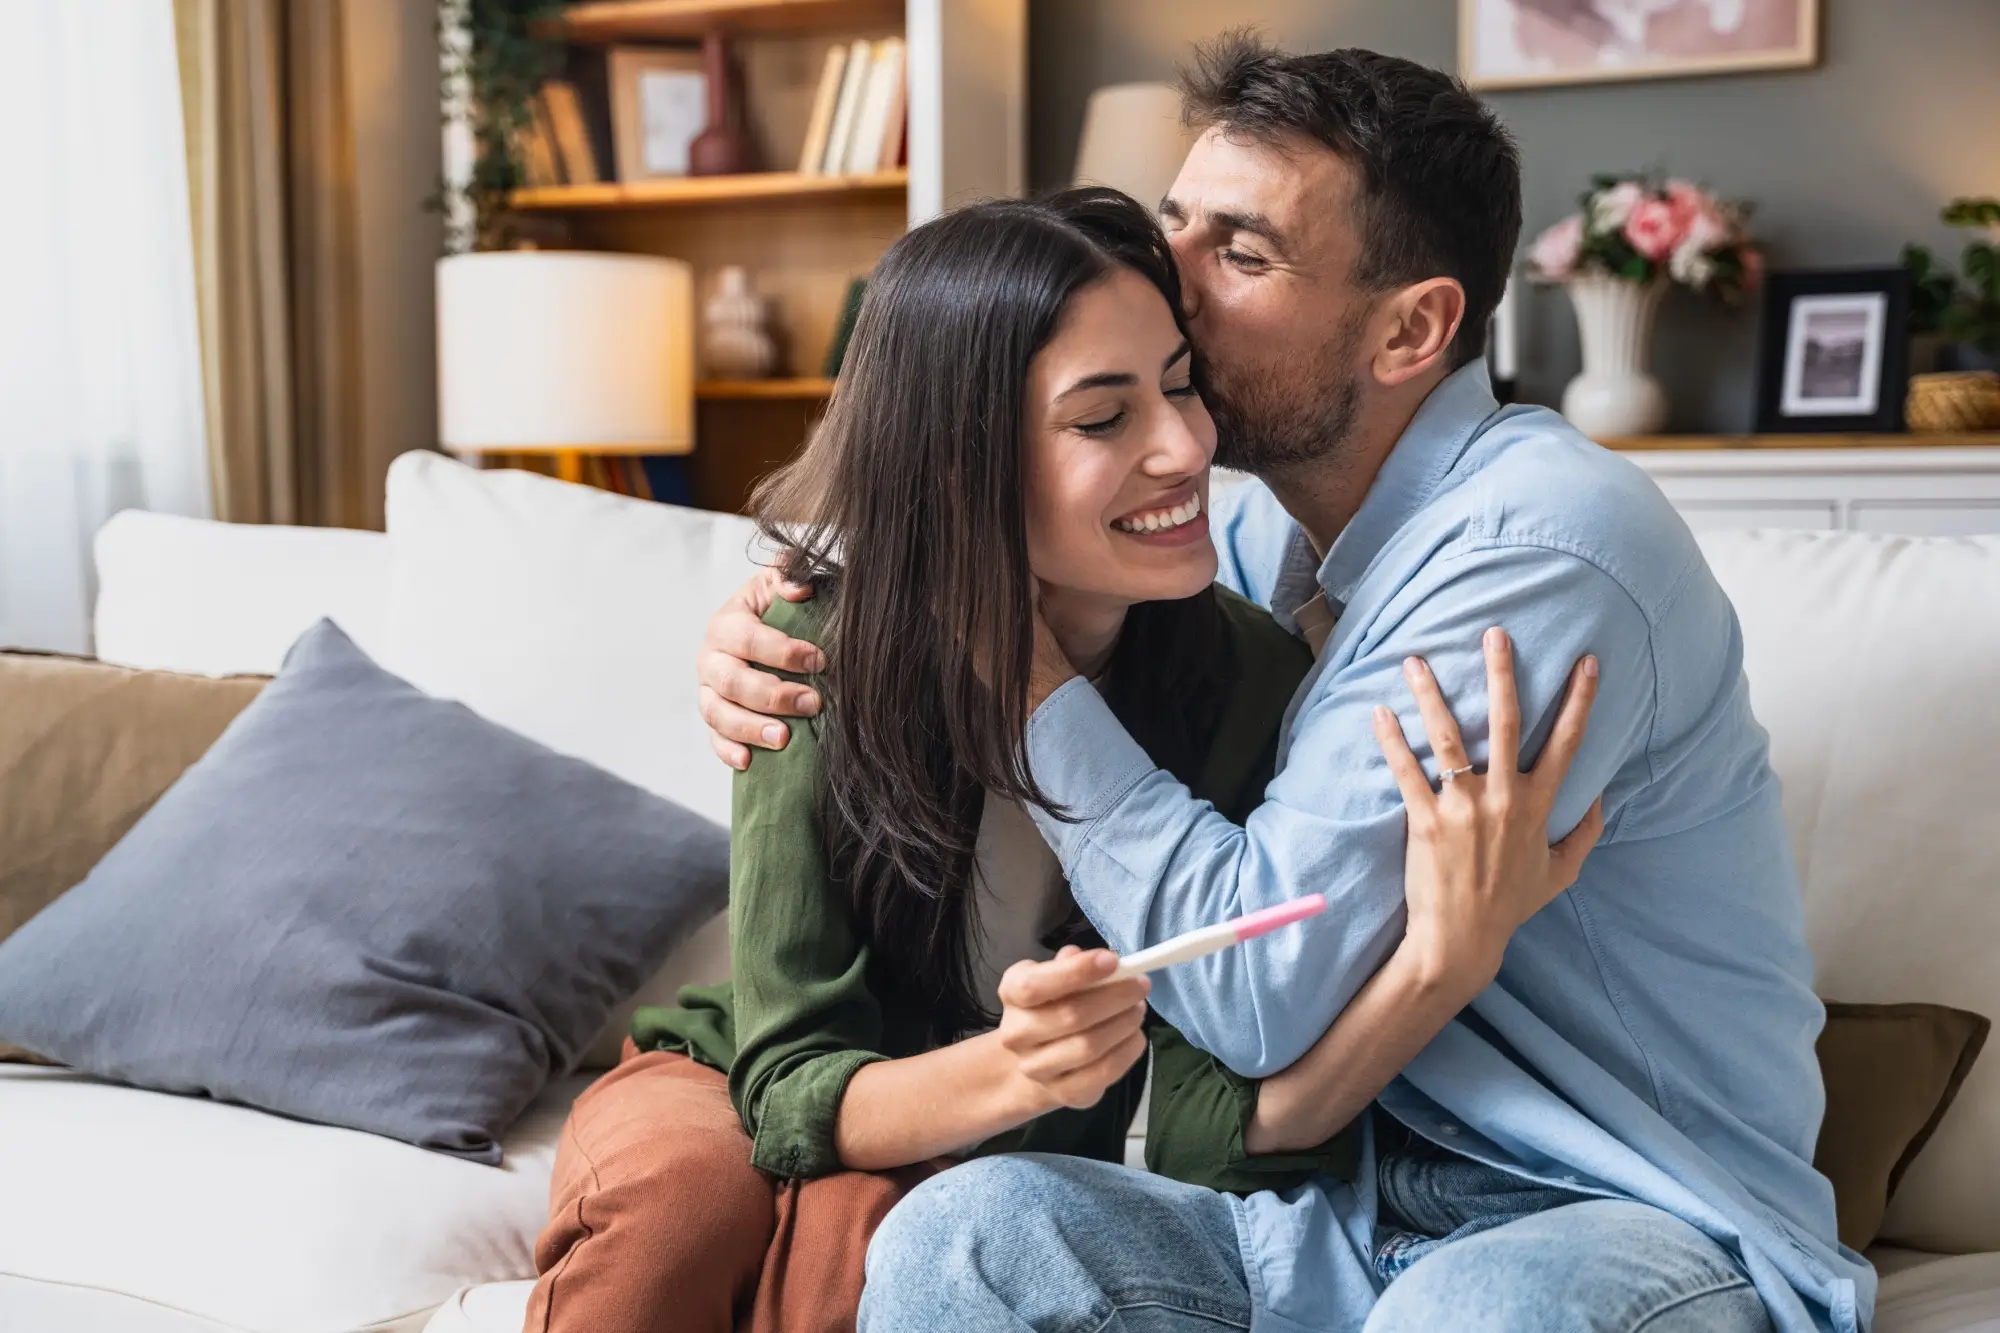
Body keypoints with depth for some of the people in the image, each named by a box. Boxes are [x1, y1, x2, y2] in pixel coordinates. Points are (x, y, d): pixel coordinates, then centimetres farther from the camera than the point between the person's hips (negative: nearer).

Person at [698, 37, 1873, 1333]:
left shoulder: (1540, 545, -19)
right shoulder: (1267, 528, 7)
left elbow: (1260, 989, -22)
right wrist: (788, 637, -1)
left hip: (1644, 1226, -6)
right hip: (1360, 1210, 6)